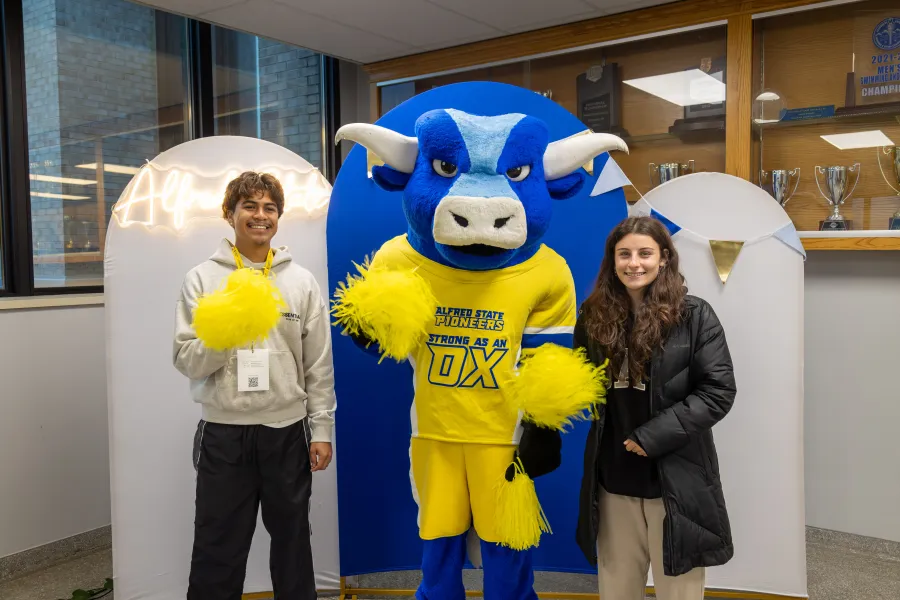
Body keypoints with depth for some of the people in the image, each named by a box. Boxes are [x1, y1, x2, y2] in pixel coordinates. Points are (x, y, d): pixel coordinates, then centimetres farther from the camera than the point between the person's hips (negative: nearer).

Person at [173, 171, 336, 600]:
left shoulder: (302, 281, 4)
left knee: (292, 542, 14)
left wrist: (322, 430, 1)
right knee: (217, 551, 8)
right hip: (224, 432, -1)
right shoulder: (201, 279, 1)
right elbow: (186, 362, -3)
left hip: (287, 431, 1)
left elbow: (320, 366, 4)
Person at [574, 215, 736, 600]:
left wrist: (651, 437, -17)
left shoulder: (693, 316, -8)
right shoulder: (595, 316, 3)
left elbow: (719, 391, -12)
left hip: (675, 479, -3)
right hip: (613, 479, 4)